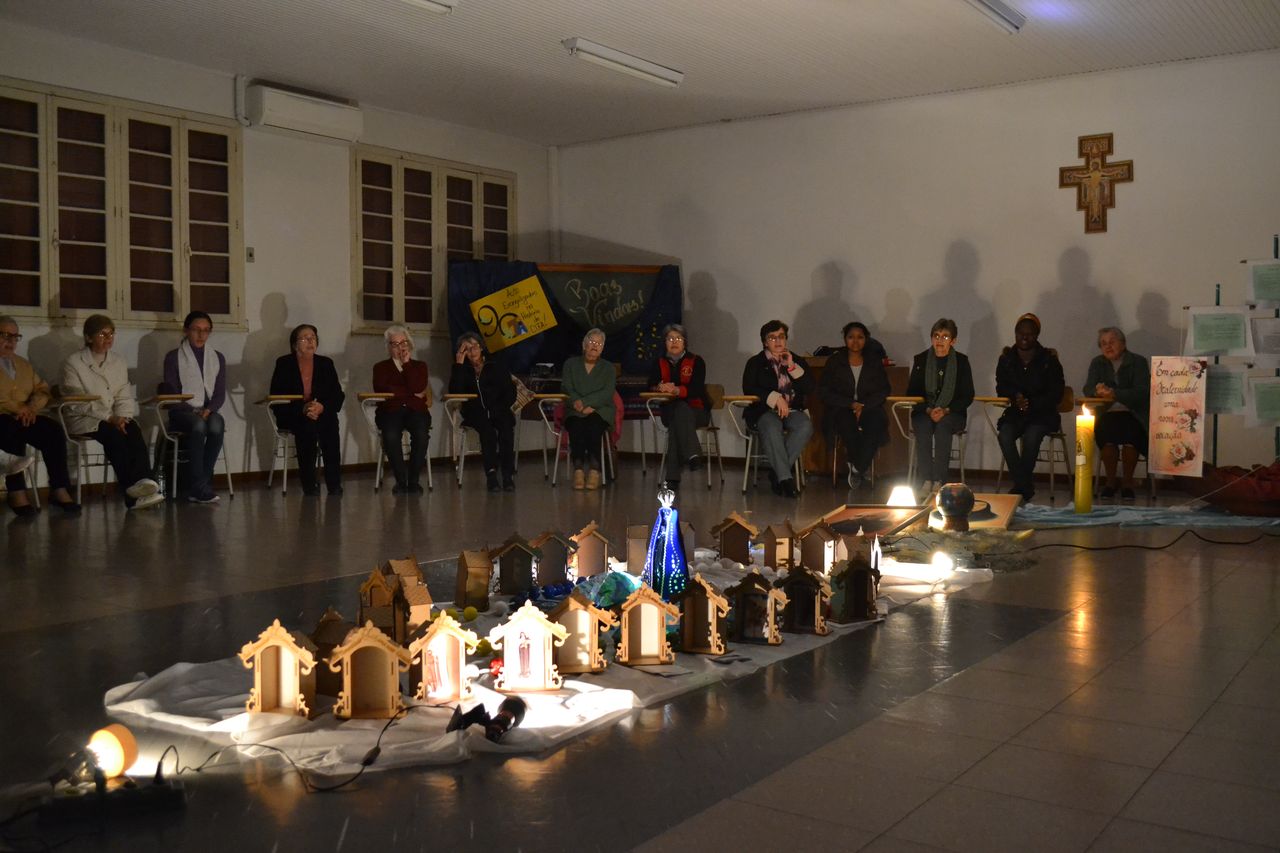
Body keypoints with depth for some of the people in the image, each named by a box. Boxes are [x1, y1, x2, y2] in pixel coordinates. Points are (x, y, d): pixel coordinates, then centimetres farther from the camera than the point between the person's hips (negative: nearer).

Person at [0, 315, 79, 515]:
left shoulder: (24, 364, 23)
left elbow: (42, 391, 16)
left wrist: (31, 408, -6)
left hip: (23, 418, 5)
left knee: (54, 430, -23)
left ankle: (59, 490, -24)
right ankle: (16, 492, -34)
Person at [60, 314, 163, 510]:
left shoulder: (119, 363, 17)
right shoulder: (73, 362, 1)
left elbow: (125, 397, 12)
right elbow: (77, 402, -8)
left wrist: (123, 417, -10)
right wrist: (108, 417, -19)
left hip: (113, 418, 4)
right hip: (83, 420, -4)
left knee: (133, 430, -31)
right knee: (113, 435, -35)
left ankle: (142, 481, -46)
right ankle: (133, 487, -44)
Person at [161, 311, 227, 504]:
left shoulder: (217, 358, 17)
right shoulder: (173, 357, 7)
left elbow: (220, 394, 9)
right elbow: (171, 393, -1)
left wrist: (209, 410, -12)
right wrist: (193, 411, -16)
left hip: (208, 412, 2)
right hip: (182, 412, -2)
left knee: (217, 425, -34)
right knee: (198, 425, -37)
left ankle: (197, 487, -28)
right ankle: (200, 488, -35)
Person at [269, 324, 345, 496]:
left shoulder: (326, 364, 8)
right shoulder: (283, 364, 1)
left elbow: (338, 396, 2)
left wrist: (322, 407, -20)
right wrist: (302, 409, -23)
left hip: (322, 413, 2)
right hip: (292, 417, -2)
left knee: (330, 424, -31)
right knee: (307, 425, -34)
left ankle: (334, 483, -25)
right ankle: (309, 484, -26)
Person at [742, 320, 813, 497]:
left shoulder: (797, 361, 19)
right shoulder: (755, 363, 13)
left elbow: (809, 388, 6)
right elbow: (749, 389, -3)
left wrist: (792, 367, -4)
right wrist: (775, 398, -13)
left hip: (792, 410, 3)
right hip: (764, 411, -2)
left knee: (805, 426, -32)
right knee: (772, 428, -38)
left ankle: (777, 471, -26)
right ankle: (785, 478, -38)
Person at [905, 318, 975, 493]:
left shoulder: (961, 361, 4)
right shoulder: (920, 360, 7)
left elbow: (968, 396, 2)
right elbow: (911, 392, 6)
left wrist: (945, 410, -13)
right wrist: (928, 410, -12)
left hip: (952, 413, -1)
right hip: (923, 412, 1)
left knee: (942, 427, -34)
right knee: (924, 428, -33)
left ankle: (938, 482, -37)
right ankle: (925, 481, -36)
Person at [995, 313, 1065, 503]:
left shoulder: (1049, 360, 1)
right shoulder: (1006, 359, 9)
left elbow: (1056, 393, -1)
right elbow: (1001, 388, 9)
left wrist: (1031, 404, -15)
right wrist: (1015, 397, -14)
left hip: (1043, 414, -2)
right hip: (1015, 413, 3)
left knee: (1031, 435, -33)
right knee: (1005, 434, -29)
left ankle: (1020, 486, -16)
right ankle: (1025, 487, -20)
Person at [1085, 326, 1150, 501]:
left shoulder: (1138, 362, 2)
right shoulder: (1097, 363, 13)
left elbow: (1142, 392, -12)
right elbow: (1087, 389, 0)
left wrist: (1114, 393, -27)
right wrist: (1098, 391, -25)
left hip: (1133, 415, -2)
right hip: (1107, 415, 2)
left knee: (1130, 434, -32)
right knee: (1105, 431, -31)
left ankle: (1127, 482, -11)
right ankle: (1110, 481, -11)